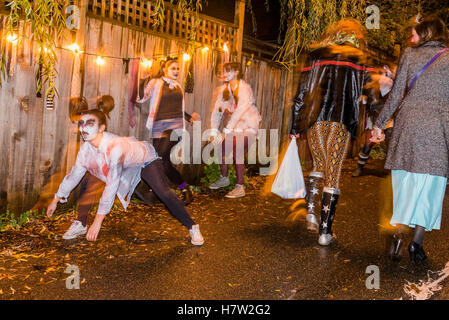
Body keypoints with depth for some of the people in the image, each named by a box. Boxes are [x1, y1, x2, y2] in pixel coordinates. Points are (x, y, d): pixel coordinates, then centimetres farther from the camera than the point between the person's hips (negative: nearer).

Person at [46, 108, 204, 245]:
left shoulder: (114, 147, -43)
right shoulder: (86, 149, -20)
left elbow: (111, 186, -45)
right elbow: (74, 175, -4)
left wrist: (97, 222, -43)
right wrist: (56, 200, 6)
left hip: (146, 158, -6)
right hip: (125, 166, 6)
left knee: (164, 193, -23)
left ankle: (192, 228, -8)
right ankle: (80, 224, 8)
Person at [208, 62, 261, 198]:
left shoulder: (245, 89, -17)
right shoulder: (224, 88, 4)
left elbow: (239, 111, -27)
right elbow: (217, 109, 0)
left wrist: (225, 132, -32)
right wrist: (214, 131, -9)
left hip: (248, 128, -7)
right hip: (233, 128, 7)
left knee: (237, 151, -22)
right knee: (221, 147, -2)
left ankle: (240, 187, -15)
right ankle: (224, 178, 21)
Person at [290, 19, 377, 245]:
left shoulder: (315, 56, 13)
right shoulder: (359, 61, 9)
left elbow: (301, 93, 10)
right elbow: (370, 96, 4)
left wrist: (294, 127, 13)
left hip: (314, 120, 2)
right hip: (341, 122, -2)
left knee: (319, 166, 23)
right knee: (333, 174, 4)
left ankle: (311, 210, 9)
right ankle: (325, 231, 6)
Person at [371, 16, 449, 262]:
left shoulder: (409, 54, 8)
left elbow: (396, 93, 4)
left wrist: (380, 123, 9)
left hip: (409, 122, 1)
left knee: (405, 181, 8)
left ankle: (399, 234, -4)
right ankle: (417, 242, 6)